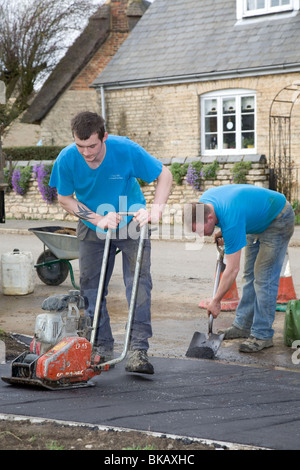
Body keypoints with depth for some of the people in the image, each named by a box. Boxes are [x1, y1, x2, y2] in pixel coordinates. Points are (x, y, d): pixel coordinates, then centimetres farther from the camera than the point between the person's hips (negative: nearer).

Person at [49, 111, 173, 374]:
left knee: (139, 283, -14)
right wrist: (98, 218, -17)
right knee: (91, 287, 4)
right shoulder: (67, 160, -21)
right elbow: (65, 199, -5)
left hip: (131, 224, -2)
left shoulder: (127, 150, -26)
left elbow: (164, 175, -14)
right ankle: (102, 349, 16)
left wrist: (156, 209, -28)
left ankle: (138, 350, -15)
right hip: (93, 227, 3)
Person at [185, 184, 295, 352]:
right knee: (250, 275, 9)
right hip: (257, 221, 9)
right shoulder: (204, 201, -16)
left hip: (279, 221, -9)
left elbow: (232, 269, -33)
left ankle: (262, 335, -10)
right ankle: (243, 325, 14)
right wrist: (222, 233, 2)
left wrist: (216, 301, -24)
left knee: (264, 278, -13)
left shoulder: (231, 220, -39)